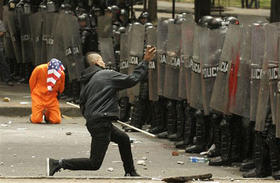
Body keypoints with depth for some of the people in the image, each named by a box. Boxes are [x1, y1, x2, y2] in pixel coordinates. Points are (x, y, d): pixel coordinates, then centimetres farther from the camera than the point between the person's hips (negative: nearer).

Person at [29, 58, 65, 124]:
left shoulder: (61, 74, -10)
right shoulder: (39, 69, -16)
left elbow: (60, 89, 11)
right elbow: (31, 82, 2)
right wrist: (34, 94, 10)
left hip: (52, 98, 2)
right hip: (38, 97, -2)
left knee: (56, 120, -11)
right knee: (36, 120, -16)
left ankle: (47, 115, 23)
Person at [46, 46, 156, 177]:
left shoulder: (86, 82, 15)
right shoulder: (108, 75, -8)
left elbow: (82, 106, 18)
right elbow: (132, 79, -8)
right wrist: (145, 62, -1)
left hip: (91, 121, 10)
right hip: (101, 123, -10)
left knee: (123, 139, 28)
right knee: (94, 163, -8)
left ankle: (130, 173, 36)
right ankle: (58, 164, -14)